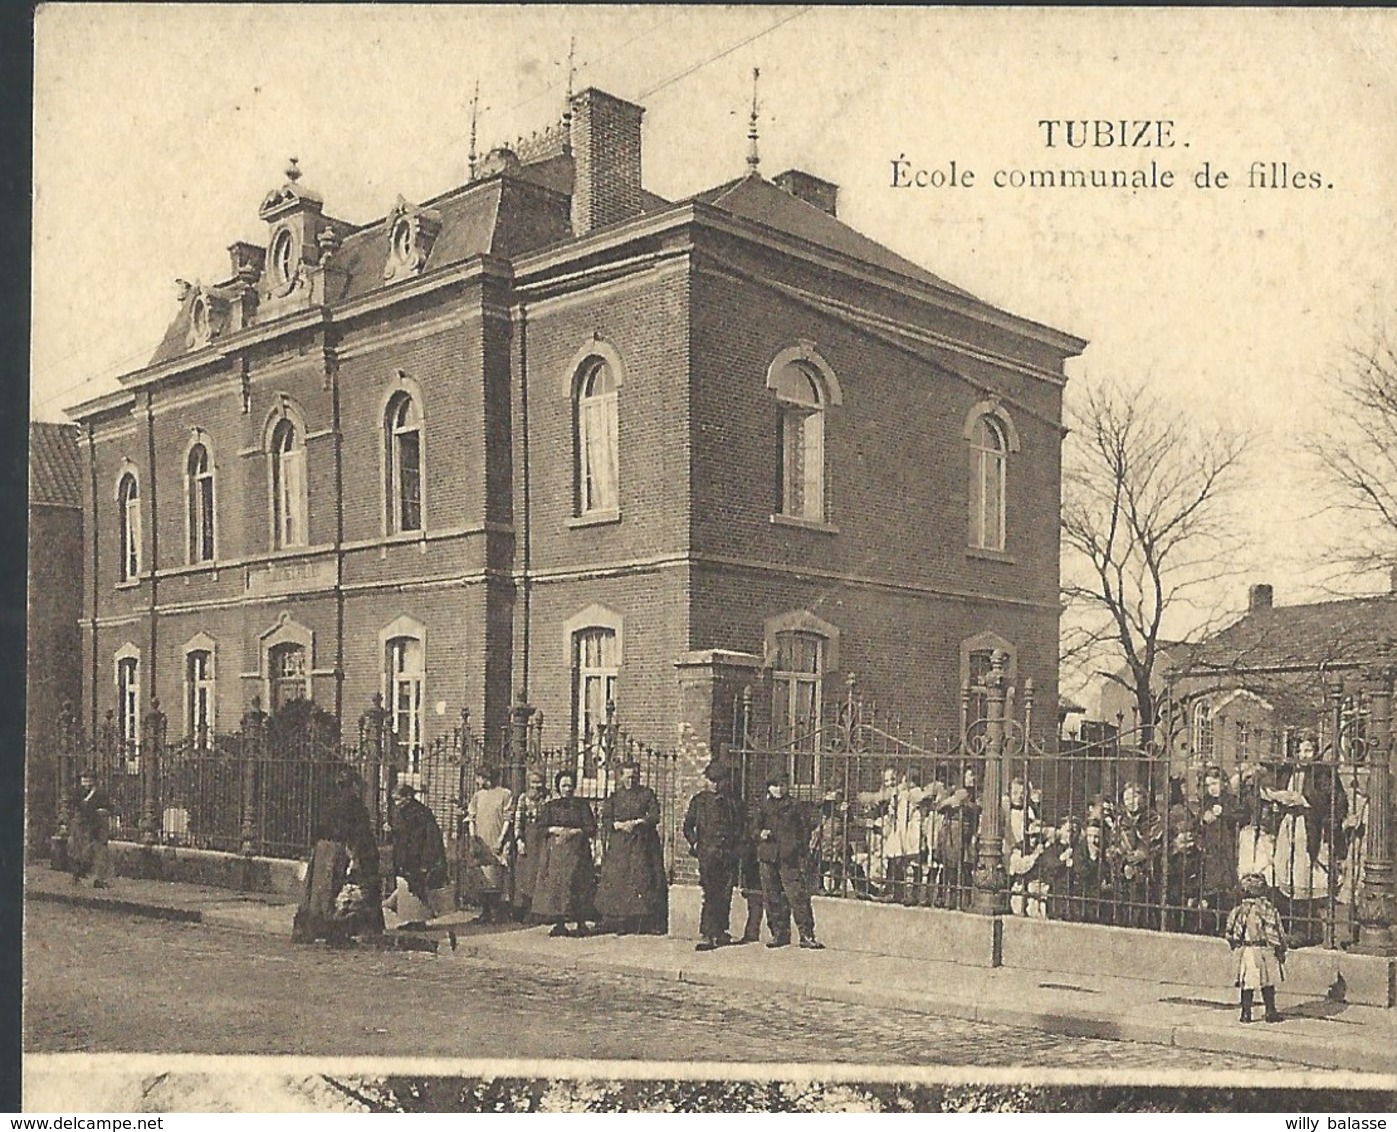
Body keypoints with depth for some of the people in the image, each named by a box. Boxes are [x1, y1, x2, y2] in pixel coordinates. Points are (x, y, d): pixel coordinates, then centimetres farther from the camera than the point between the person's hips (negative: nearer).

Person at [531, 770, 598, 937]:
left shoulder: (582, 805, 8)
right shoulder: (549, 806, 13)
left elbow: (591, 828, 2)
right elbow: (541, 828, 6)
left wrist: (573, 832, -10)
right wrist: (556, 830, -11)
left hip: (576, 850, -2)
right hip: (554, 851, 2)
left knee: (576, 884, -10)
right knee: (555, 883, -6)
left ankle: (581, 923, -7)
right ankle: (559, 923, -2)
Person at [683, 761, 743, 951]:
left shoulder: (730, 801, 15)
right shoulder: (698, 800, 9)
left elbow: (738, 826, 20)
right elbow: (688, 826, 9)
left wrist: (733, 841, 8)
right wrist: (695, 844, -2)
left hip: (728, 853, 3)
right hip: (708, 852, -3)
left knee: (725, 895, 2)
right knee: (710, 894, -12)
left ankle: (721, 932, 12)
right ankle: (707, 935, -14)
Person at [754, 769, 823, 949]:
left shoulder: (795, 806, 2)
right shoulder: (763, 807, 13)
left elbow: (806, 828, 3)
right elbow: (756, 829, 22)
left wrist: (803, 854, -4)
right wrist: (761, 834, -2)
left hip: (790, 858, -4)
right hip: (768, 858, 4)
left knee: (798, 896, -9)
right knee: (772, 898, 6)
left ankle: (807, 935, -7)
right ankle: (779, 934, 16)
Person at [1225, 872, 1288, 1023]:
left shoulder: (1240, 910, -6)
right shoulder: (1270, 909, -7)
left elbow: (1230, 933, -2)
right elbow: (1279, 932, -3)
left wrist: (1236, 945, 15)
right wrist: (1281, 950, 7)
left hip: (1246, 950, 0)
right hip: (1266, 949, 0)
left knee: (1248, 984, 7)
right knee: (1268, 983, 13)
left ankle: (1246, 1013, 10)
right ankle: (1271, 1012, 16)